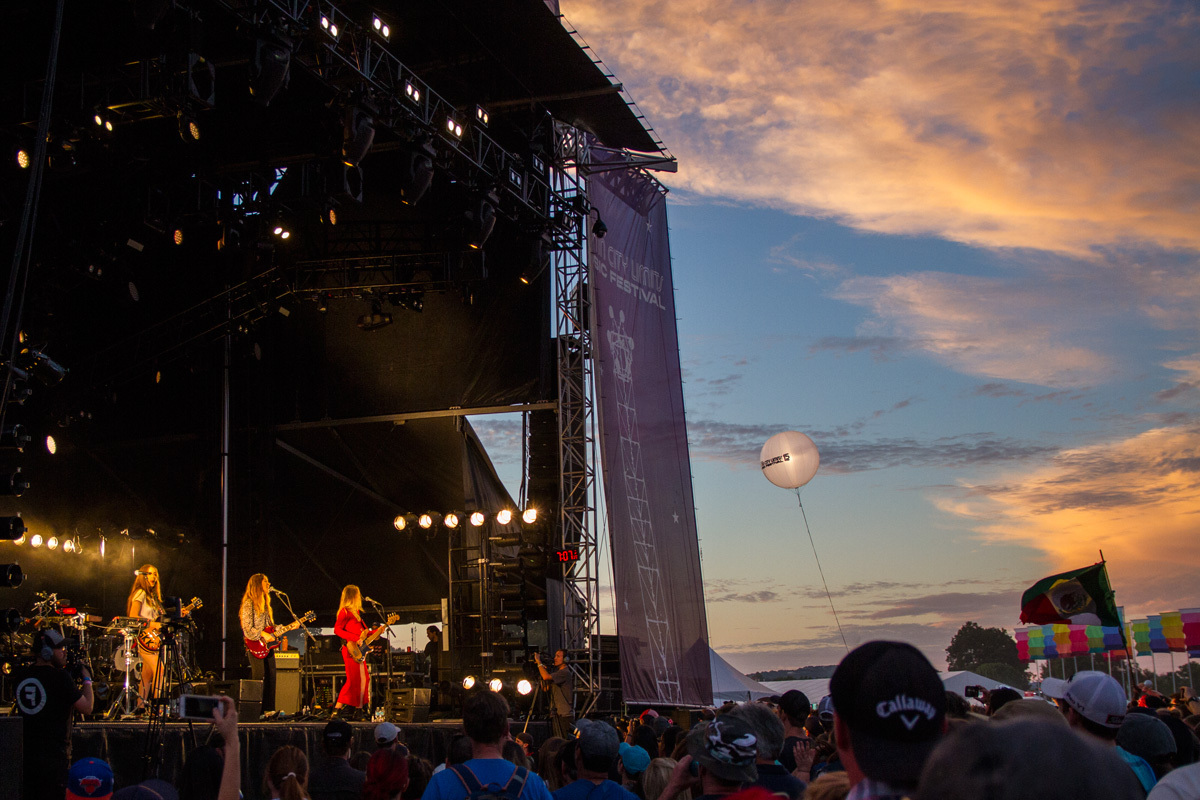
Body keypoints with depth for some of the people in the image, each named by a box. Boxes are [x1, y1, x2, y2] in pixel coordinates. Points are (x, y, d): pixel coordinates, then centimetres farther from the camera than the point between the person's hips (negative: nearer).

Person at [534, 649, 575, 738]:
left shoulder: (565, 672, -12)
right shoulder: (558, 671, 19)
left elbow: (546, 677, -24)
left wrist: (539, 662, -12)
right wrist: (544, 667, 9)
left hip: (564, 714, -9)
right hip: (556, 713, 9)